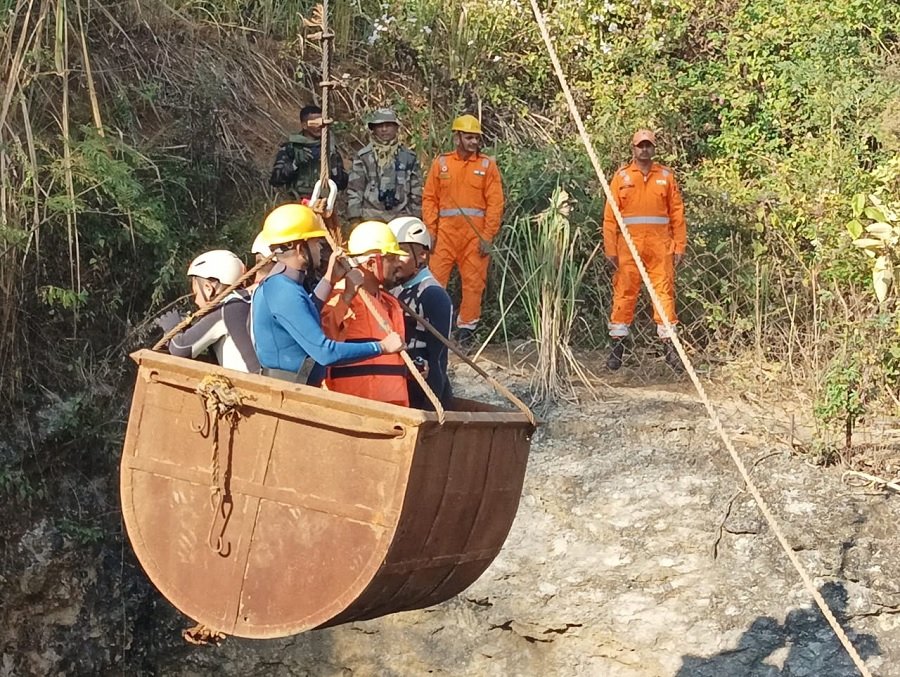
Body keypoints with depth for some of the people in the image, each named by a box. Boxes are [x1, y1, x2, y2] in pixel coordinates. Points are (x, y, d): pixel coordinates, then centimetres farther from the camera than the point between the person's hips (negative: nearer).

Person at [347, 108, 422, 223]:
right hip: (371, 220, -2)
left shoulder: (409, 157, 11)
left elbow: (416, 194, 13)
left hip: (400, 219, 2)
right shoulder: (363, 157, 6)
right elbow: (354, 191, 4)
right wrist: (355, 220, -3)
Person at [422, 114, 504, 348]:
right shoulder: (441, 163, 9)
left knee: (473, 281, 2)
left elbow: (495, 203, 1)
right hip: (446, 230, 1)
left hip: (475, 233, -1)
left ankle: (467, 326, 11)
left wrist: (488, 236, -7)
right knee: (435, 278, -3)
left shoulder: (487, 165, 5)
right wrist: (430, 231, -2)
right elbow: (429, 198, 8)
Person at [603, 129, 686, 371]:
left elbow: (677, 213, 8)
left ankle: (668, 345, 6)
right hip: (629, 246, -1)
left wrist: (679, 246, 1)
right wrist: (610, 249, -4)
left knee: (664, 292, 0)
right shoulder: (621, 177, 7)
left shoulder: (666, 176, 9)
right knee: (624, 294, 0)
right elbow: (610, 216, 3)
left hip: (660, 246, 1)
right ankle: (617, 347, 7)